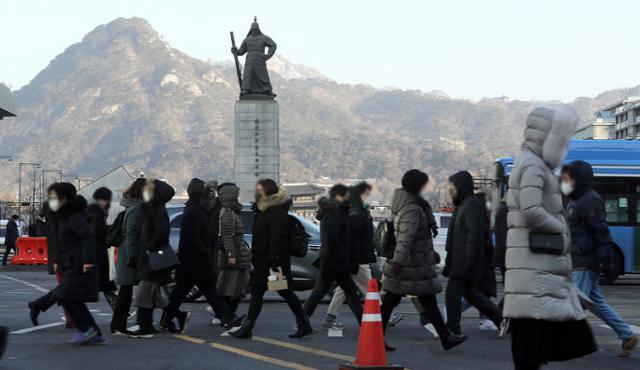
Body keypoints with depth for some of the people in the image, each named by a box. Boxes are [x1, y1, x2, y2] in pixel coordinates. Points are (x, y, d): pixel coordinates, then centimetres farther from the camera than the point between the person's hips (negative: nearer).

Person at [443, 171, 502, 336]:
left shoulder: (471, 205, -14)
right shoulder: (463, 204, 17)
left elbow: (475, 234, -21)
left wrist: (470, 260, -23)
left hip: (463, 261, -10)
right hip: (459, 260, 10)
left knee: (453, 292, -5)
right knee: (470, 292, 15)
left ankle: (452, 328, 1)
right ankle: (500, 319, 18)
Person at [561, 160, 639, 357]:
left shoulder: (590, 200, -13)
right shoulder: (575, 201, 17)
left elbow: (602, 232, -18)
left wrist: (605, 260, -21)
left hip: (586, 264, -10)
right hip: (579, 262, 10)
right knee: (596, 303, 13)